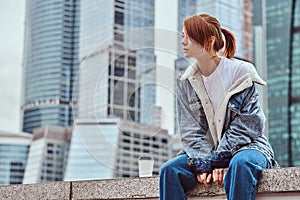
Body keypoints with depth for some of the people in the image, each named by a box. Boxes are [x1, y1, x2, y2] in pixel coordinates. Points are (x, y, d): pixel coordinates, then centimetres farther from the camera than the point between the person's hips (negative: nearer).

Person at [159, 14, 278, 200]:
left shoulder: (242, 73, -8)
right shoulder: (186, 82, 5)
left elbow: (243, 129, -11)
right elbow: (191, 131, 1)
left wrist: (216, 162, -19)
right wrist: (202, 164, -16)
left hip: (246, 146, -4)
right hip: (206, 151, 4)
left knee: (240, 164, -38)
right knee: (169, 170, -20)